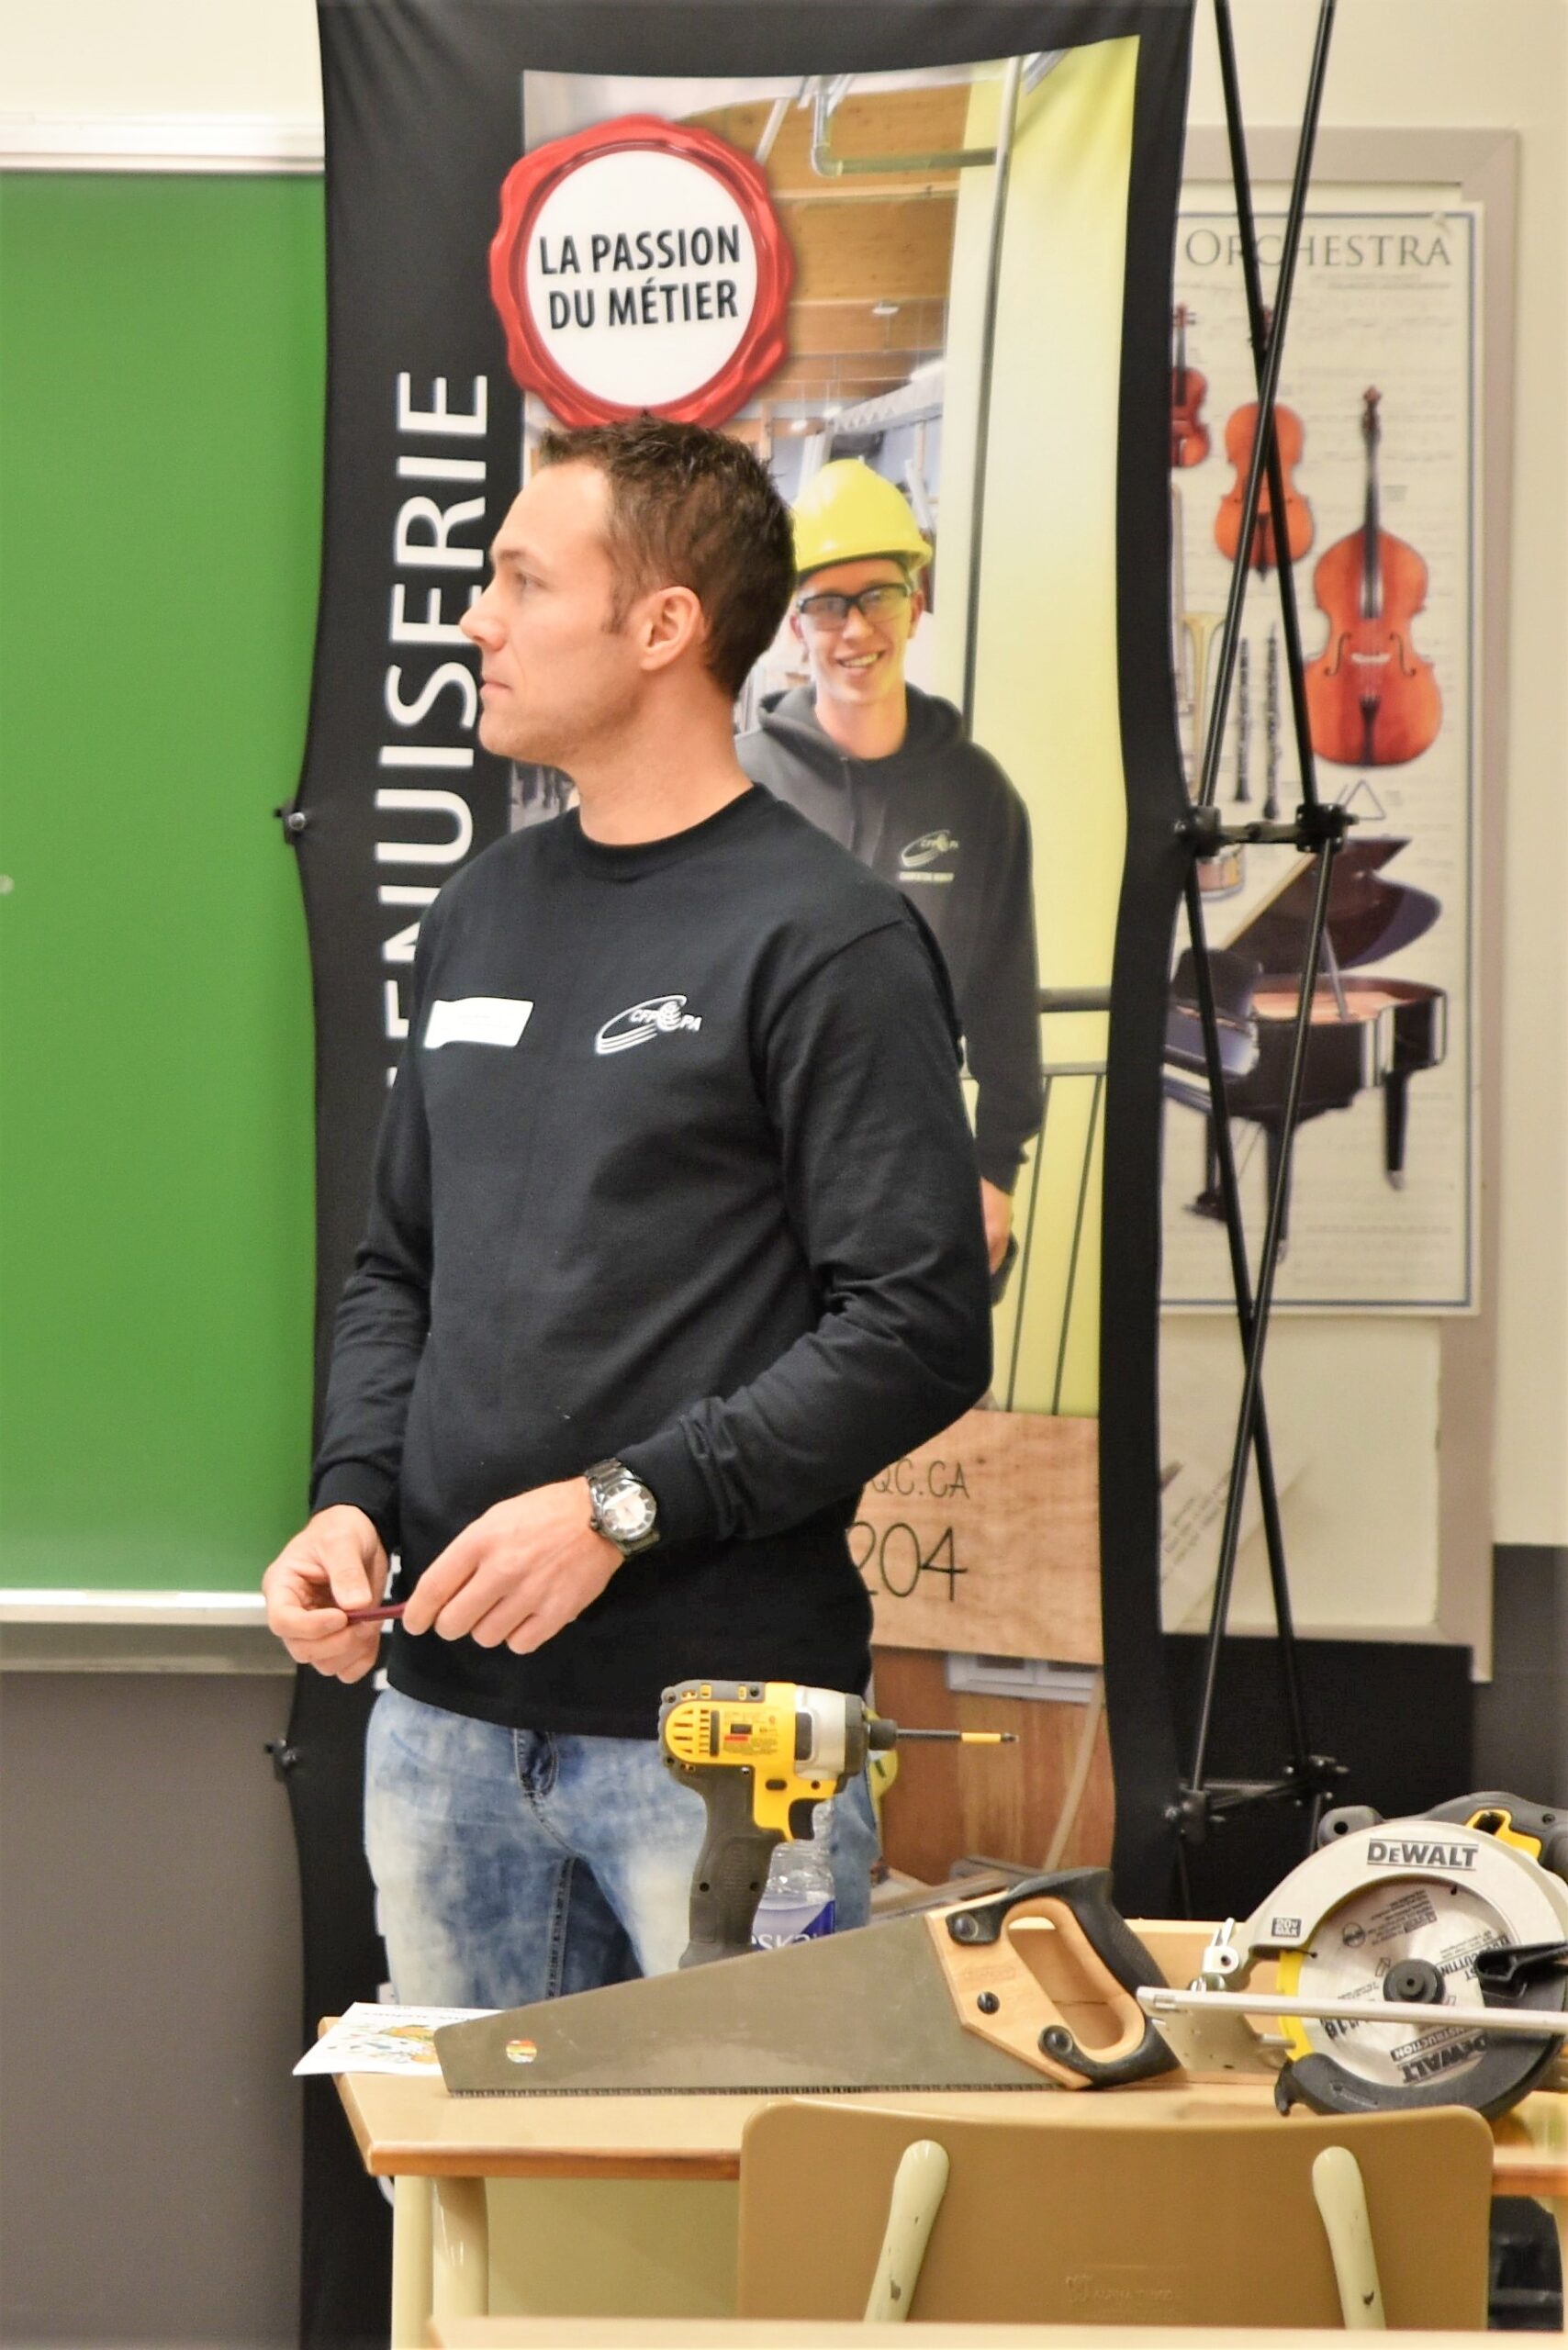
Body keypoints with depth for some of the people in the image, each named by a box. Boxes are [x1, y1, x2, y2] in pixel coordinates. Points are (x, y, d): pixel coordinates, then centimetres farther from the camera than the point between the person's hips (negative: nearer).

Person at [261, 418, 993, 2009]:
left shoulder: (825, 940, -8)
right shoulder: (479, 918, 15)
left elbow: (921, 1328, -14)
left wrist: (622, 1507, -18)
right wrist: (350, 1497, 3)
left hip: (723, 1717, -7)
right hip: (447, 1717, 7)